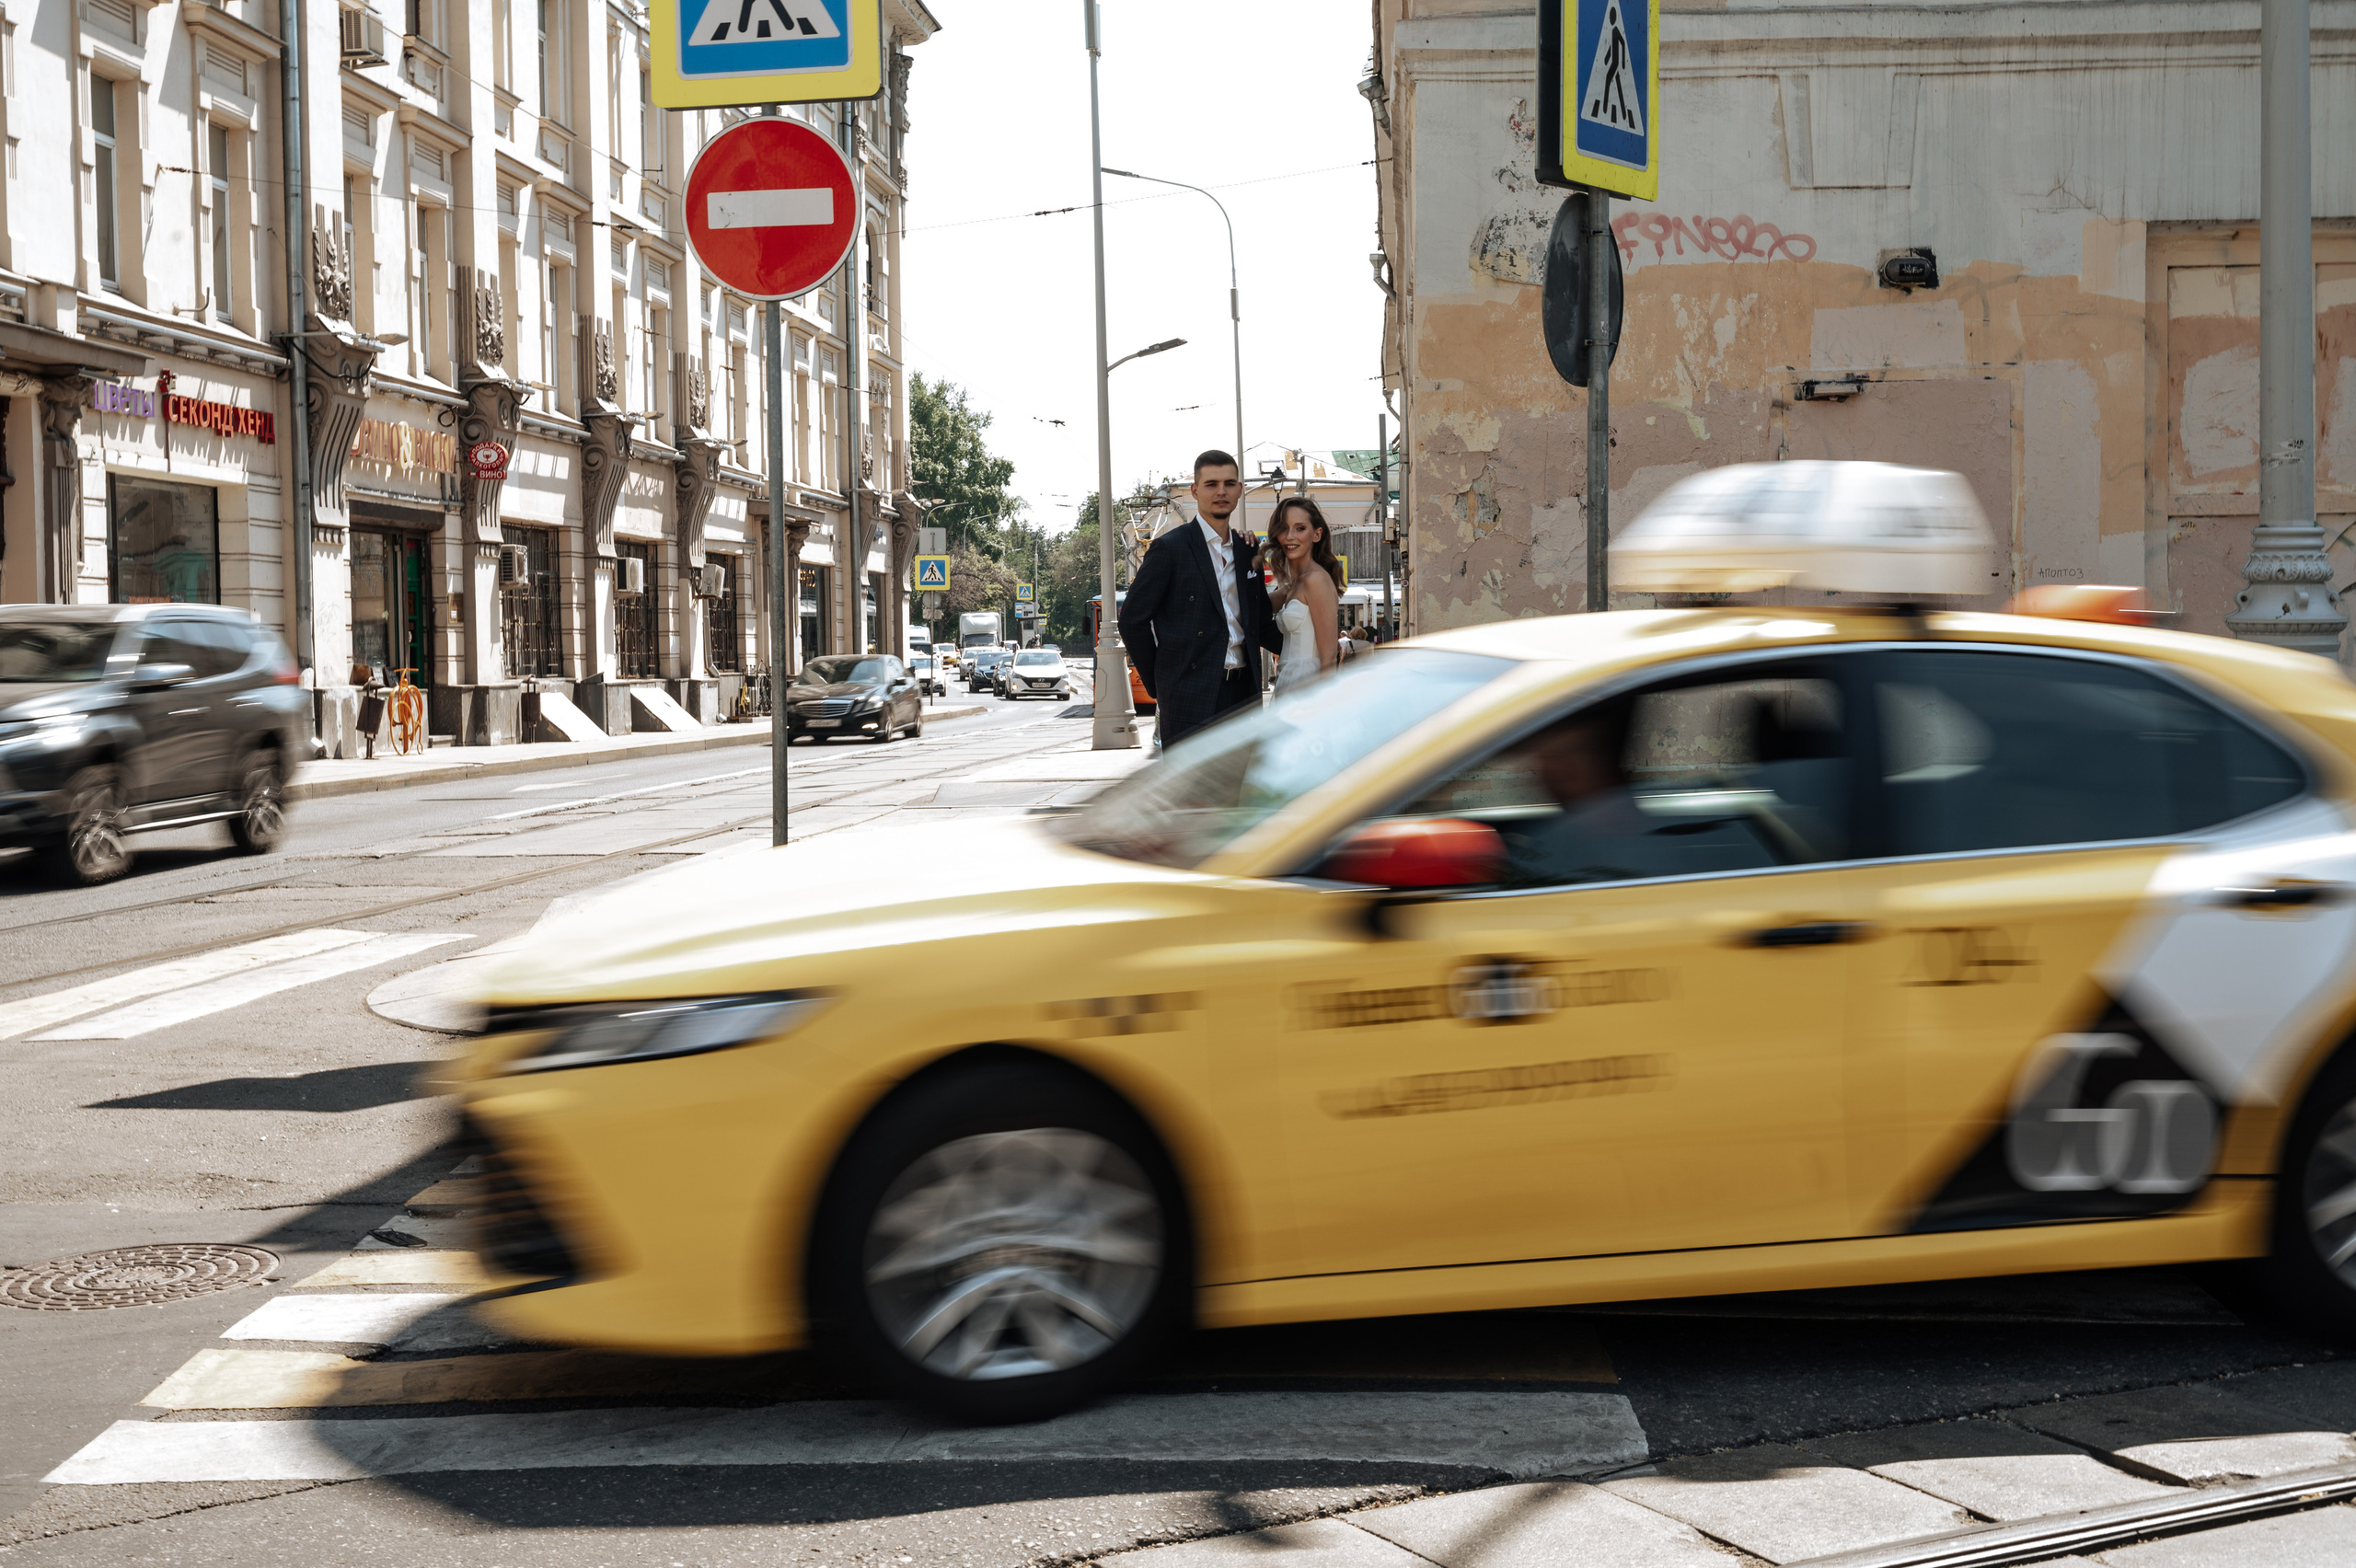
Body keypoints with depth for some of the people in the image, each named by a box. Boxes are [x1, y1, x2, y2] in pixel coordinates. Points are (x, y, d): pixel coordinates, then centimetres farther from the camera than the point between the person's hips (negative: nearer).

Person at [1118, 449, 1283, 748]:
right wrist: (1157, 686, -2)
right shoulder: (1170, 549, -5)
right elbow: (1133, 620, -4)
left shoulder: (1247, 550, 14)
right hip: (1191, 698, -6)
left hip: (1243, 692, 6)